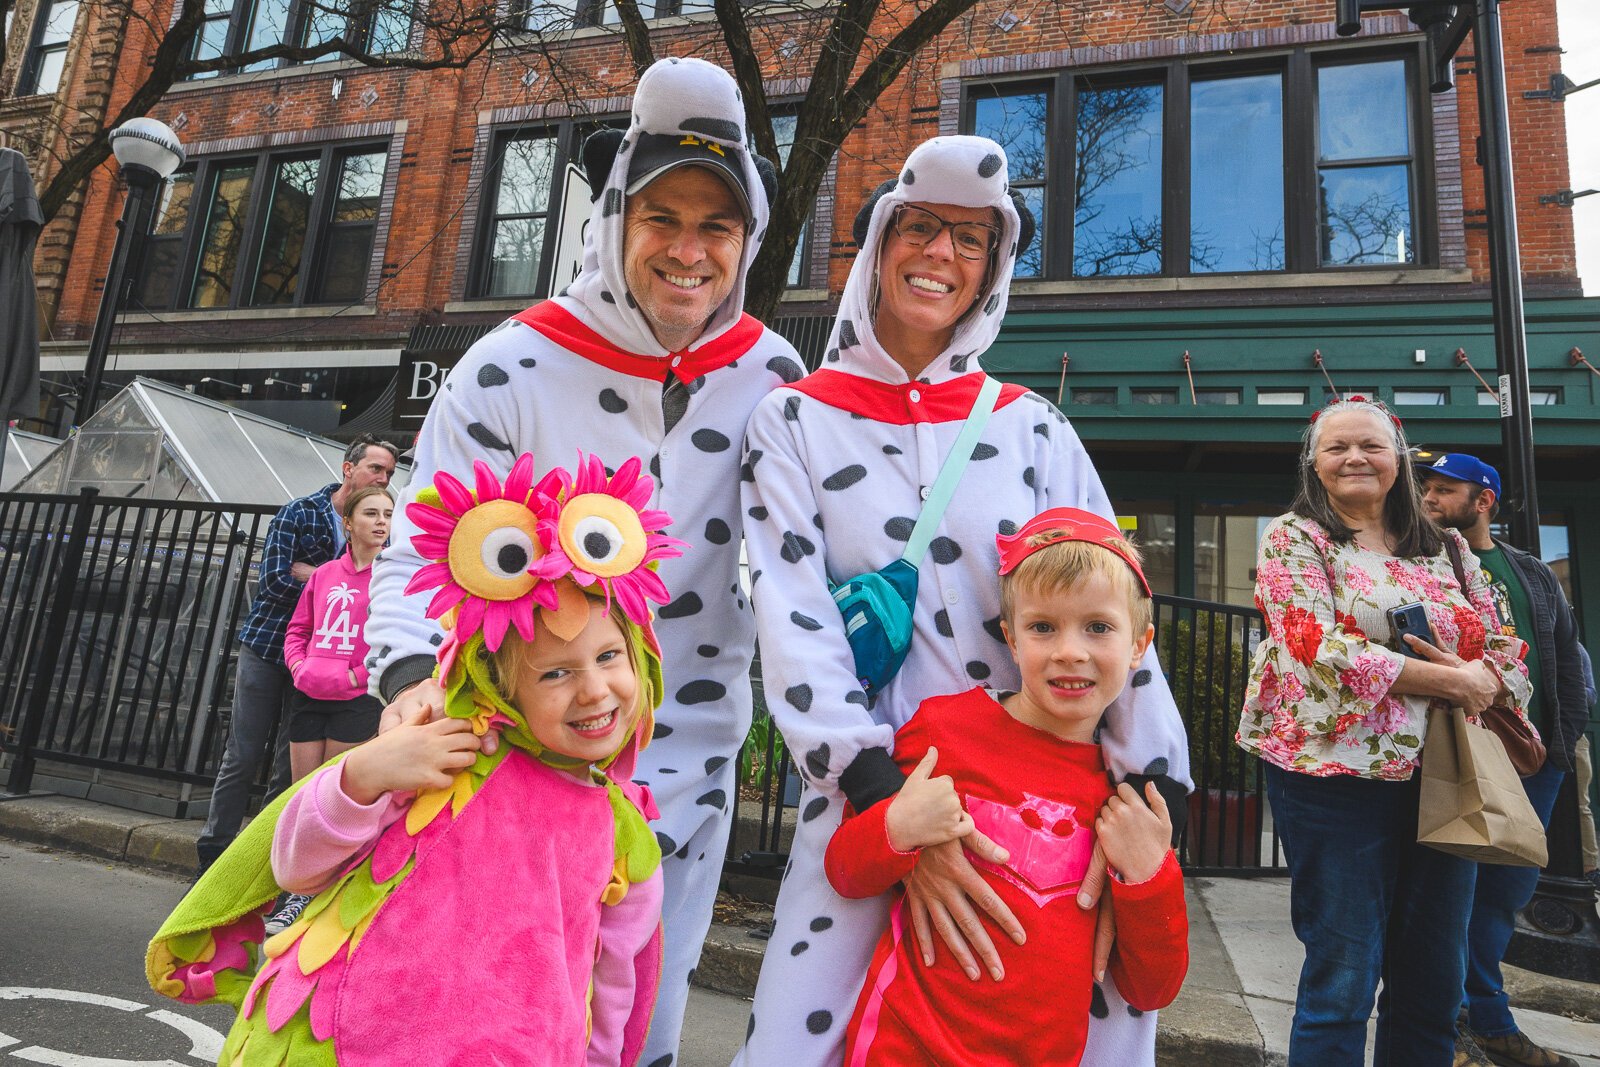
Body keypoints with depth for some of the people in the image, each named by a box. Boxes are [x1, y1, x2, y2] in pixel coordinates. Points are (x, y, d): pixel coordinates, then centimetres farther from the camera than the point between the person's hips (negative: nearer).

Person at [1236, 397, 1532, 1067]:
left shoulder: (1447, 549, 14)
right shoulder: (1292, 538, -3)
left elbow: (1505, 646, 14)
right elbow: (1320, 649, -14)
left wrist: (1486, 677, -9)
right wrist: (1450, 681, -13)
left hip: (1440, 778, 6)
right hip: (1337, 773, -5)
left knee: (1435, 979, 13)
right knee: (1343, 978, 2)